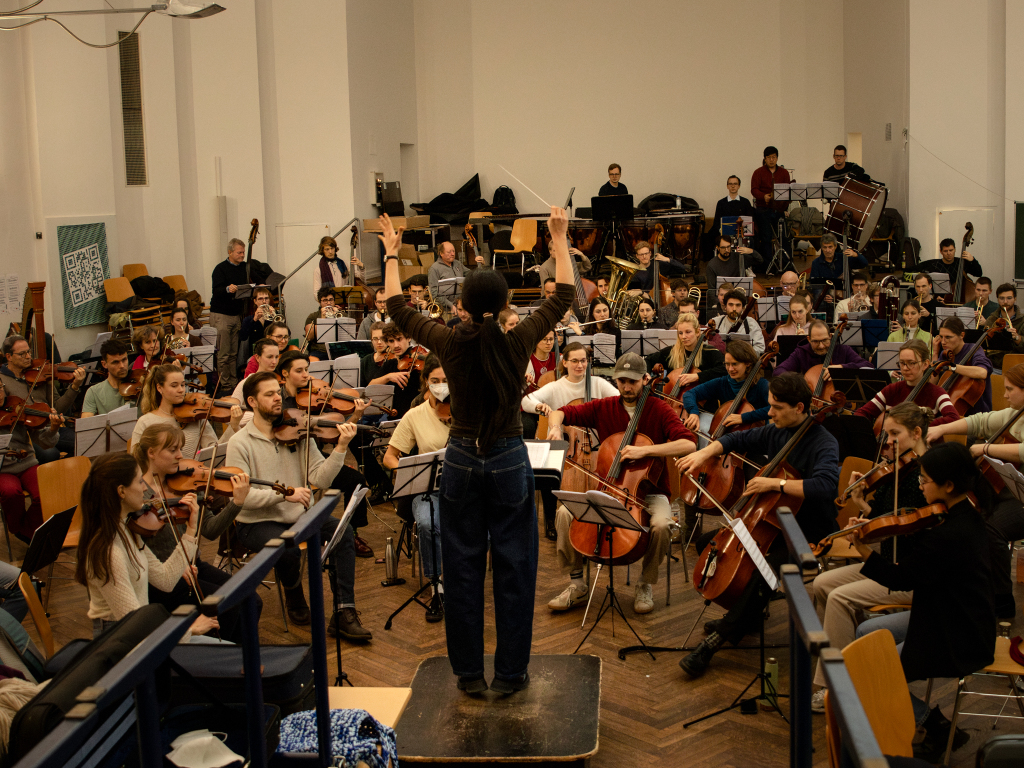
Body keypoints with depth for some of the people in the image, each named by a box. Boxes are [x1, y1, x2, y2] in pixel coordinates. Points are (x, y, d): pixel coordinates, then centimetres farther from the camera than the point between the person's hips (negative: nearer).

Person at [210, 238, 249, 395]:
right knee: (223, 353, -4)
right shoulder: (220, 269, -7)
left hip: (237, 314, 5)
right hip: (221, 315, -5)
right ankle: (224, 385, -1)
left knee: (234, 352, 6)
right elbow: (216, 291, -17)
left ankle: (234, 382, 11)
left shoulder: (244, 268, 11)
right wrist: (228, 289, -36)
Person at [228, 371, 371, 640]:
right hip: (257, 524, -4)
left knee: (342, 530, -21)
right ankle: (293, 593, 2)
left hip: (298, 516, 4)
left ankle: (344, 613, -18)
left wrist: (341, 447, -18)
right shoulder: (240, 443, -8)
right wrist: (284, 494, -29)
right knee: (288, 547, -34)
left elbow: (320, 479, -4)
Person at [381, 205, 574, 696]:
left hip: (462, 462, 1)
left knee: (463, 568, 10)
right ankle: (510, 672, 15)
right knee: (513, 567, 8)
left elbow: (397, 308, 7)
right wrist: (560, 240, 12)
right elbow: (563, 296, 3)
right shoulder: (518, 342, -11)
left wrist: (391, 255, 17)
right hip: (509, 461, -1)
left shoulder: (449, 344, -9)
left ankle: (470, 673, 18)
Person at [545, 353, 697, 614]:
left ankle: (645, 585, -6)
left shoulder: (659, 410, -8)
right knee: (565, 512, -20)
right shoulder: (604, 408, 4)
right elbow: (561, 413, 7)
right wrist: (555, 426, -18)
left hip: (649, 492, -3)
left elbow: (688, 444, -22)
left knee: (661, 524, -34)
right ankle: (577, 585, -3)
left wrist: (645, 450, -31)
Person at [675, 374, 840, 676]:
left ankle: (716, 639, -26)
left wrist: (775, 483, -37)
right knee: (707, 542, 8)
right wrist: (705, 452, -2)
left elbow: (824, 486, -39)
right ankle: (746, 614, 16)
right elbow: (739, 440, 16)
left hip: (808, 534, -9)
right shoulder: (776, 431, 3)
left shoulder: (824, 445, -20)